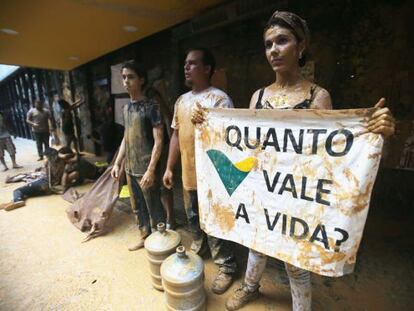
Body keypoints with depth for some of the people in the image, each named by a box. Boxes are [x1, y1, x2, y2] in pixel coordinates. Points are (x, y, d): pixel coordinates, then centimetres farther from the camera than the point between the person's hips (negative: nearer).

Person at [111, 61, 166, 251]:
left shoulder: (151, 107, -12)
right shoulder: (127, 108, 11)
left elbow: (158, 141, -16)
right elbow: (126, 139, 16)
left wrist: (151, 170, -21)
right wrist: (117, 163, 14)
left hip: (146, 169, -7)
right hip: (130, 169, 8)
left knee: (154, 208, 6)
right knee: (137, 207, 19)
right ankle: (144, 236, 38)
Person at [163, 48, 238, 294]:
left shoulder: (219, 98, -12)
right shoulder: (181, 101, 10)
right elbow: (176, 135, 13)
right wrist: (169, 168, 12)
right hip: (188, 174, 7)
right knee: (193, 217, 24)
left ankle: (226, 266, 29)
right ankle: (198, 247, 50)